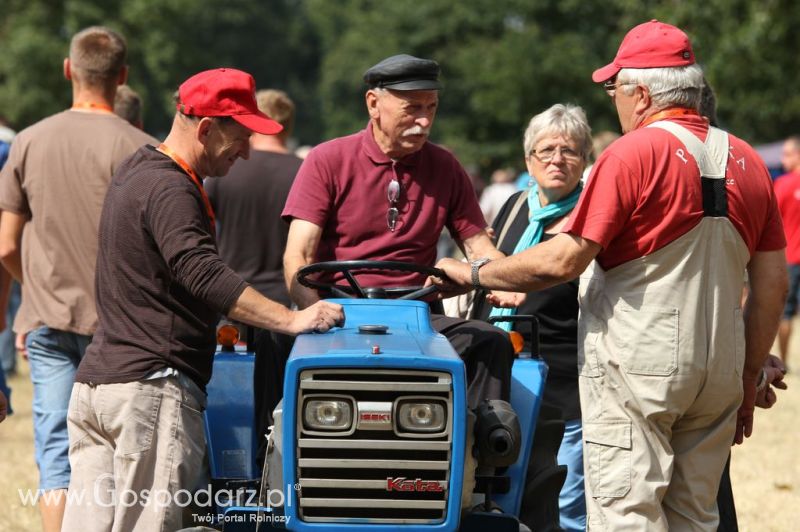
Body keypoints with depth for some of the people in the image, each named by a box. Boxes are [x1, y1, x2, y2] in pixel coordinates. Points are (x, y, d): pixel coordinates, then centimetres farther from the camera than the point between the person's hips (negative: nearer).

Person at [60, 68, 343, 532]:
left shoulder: (135, 172, 19)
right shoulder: (170, 190, -14)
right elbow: (202, 273, -27)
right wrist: (293, 320, -30)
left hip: (93, 384, 10)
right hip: (152, 388, -10)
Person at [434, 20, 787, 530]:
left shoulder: (633, 153, -10)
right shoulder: (746, 160, 9)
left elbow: (563, 261, -14)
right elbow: (773, 285, 10)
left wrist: (473, 274, -1)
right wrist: (750, 381, 18)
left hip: (636, 367, -6)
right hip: (718, 375, 6)